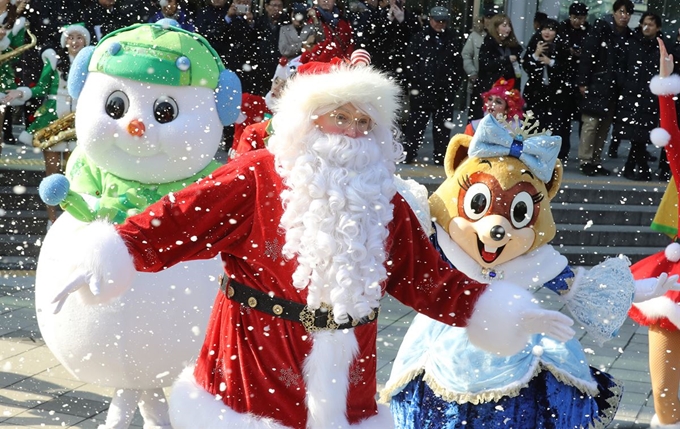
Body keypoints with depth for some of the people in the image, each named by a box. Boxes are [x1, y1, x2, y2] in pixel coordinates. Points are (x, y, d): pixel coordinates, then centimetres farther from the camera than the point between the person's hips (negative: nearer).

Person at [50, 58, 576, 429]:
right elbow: (175, 221, -10)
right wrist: (109, 259, -20)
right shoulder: (254, 179, -7)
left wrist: (507, 311, 4)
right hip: (250, 383, -4)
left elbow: (433, 280, 10)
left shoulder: (387, 207, 7)